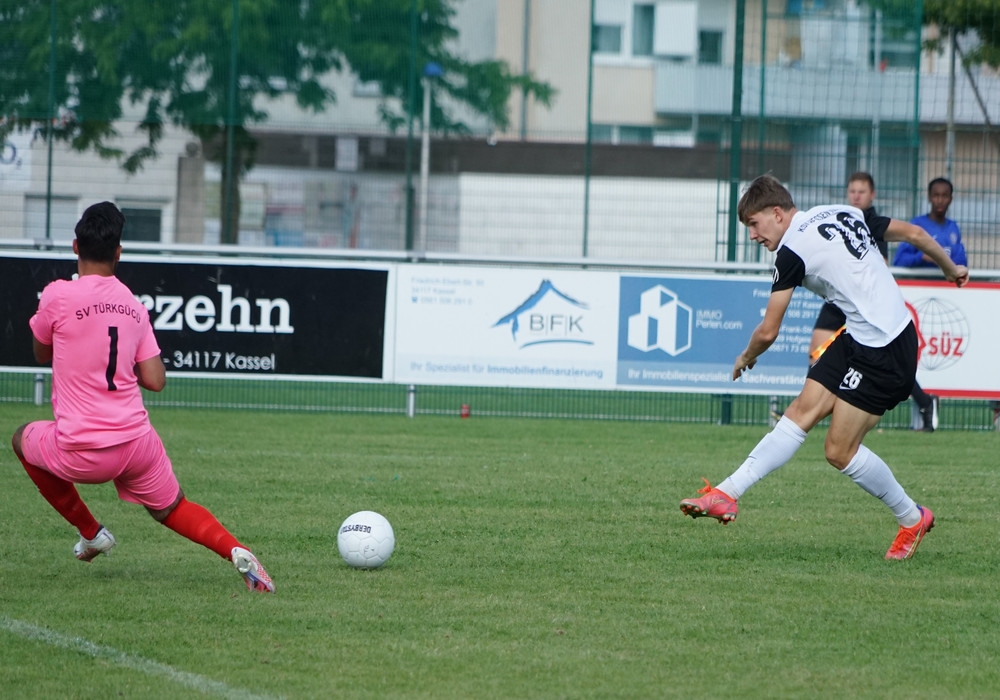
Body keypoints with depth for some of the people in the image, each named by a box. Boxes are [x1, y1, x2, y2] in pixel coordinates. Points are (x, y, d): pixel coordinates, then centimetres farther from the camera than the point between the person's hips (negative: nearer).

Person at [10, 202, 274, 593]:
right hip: (136, 443, 4)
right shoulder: (133, 306, 6)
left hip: (81, 454, -4)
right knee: (170, 509, 24)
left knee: (24, 439, 28)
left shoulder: (57, 295, -9)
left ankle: (89, 532, 27)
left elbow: (41, 354, 9)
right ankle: (235, 551, -4)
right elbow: (155, 380, 4)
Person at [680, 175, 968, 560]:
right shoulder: (844, 212, 10)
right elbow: (913, 233, 19)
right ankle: (727, 494, -3)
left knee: (839, 450, -2)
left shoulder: (792, 251, -13)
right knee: (804, 409, 2)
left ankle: (912, 518, 17)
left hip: (884, 353, -9)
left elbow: (768, 331, -8)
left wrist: (746, 357, 15)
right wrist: (950, 268, 37)